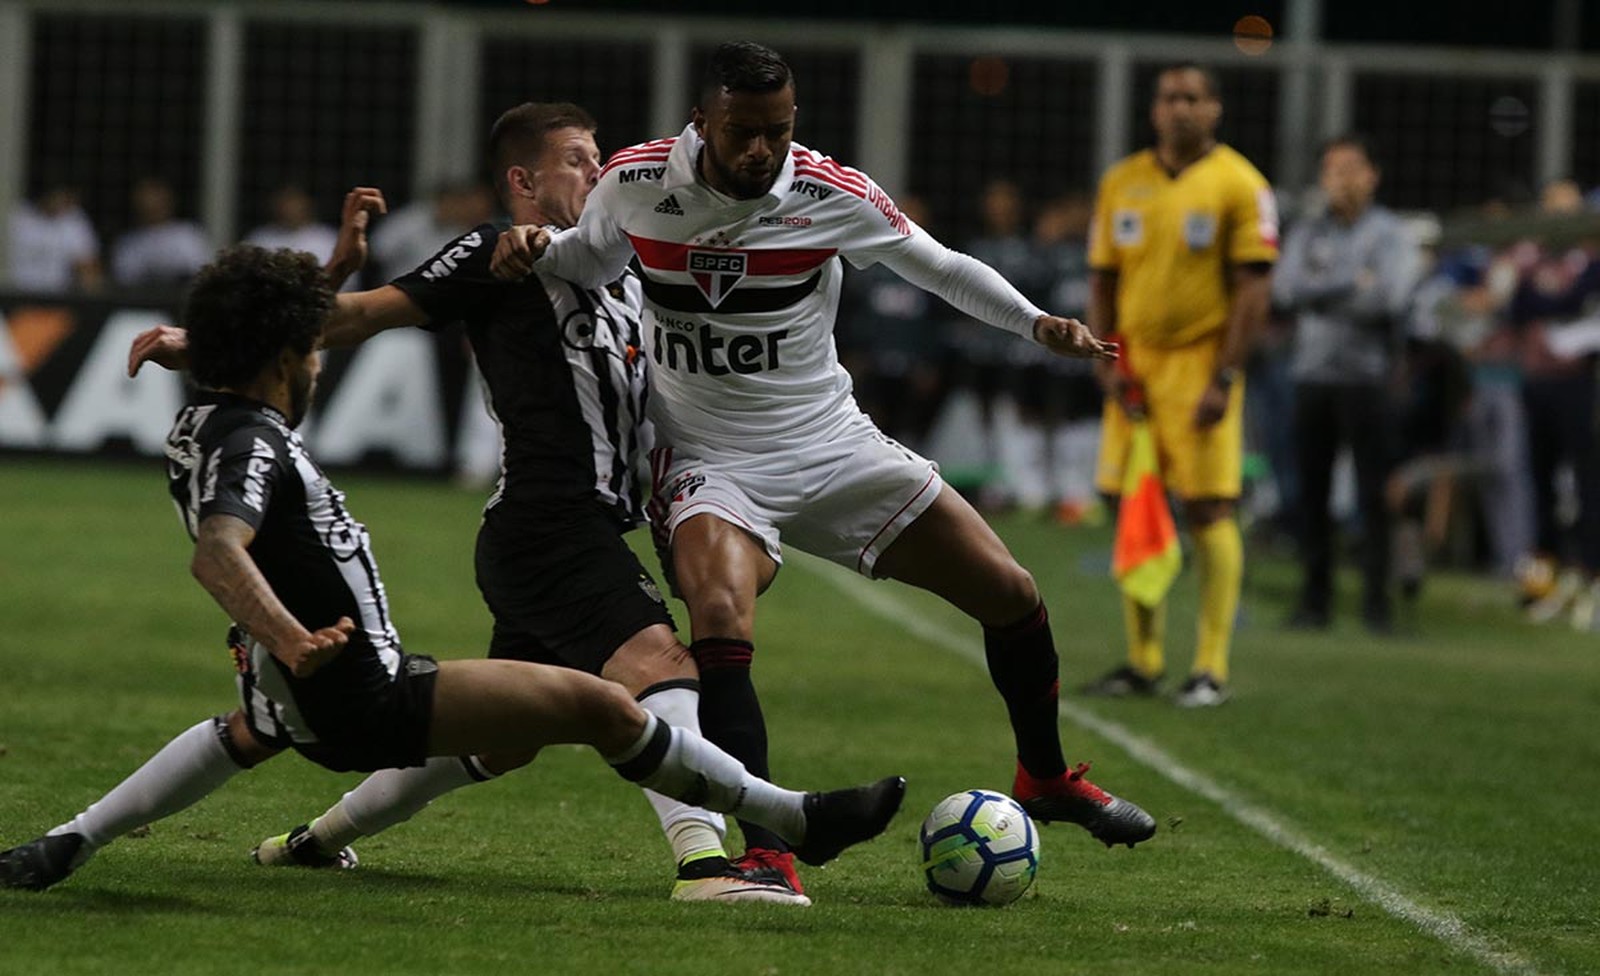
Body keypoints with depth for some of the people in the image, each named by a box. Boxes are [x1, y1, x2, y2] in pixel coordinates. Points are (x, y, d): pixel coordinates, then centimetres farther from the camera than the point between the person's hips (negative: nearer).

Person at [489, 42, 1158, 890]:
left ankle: (1045, 777, 28)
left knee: (1011, 597, 1)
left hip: (834, 446, 2)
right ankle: (765, 853, -30)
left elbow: (939, 268, 3)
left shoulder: (834, 196, -10)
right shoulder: (636, 182, -9)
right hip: (712, 465, -2)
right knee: (721, 621, -33)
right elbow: (592, 261, 13)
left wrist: (1038, 324, -10)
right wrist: (535, 249, -9)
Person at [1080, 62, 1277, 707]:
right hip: (1136, 365, 5)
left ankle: (1211, 669, -4)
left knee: (1209, 510, -7)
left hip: (1201, 363, -5)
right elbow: (1102, 281, 13)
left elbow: (1253, 288, -9)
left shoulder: (1240, 185, -5)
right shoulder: (1121, 183, 10)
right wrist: (1109, 366, 1)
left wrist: (1224, 379, -15)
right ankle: (1144, 661, 15)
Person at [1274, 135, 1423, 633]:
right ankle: (1314, 598, 7)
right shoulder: (1307, 234, 14)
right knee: (1312, 492, 3)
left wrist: (1319, 294, -5)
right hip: (1312, 373, 3)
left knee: (1374, 493, -6)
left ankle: (1376, 601, -4)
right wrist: (1352, 283, -8)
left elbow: (1389, 297, -11)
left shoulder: (1391, 235, 4)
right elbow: (1286, 289, -3)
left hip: (1367, 377, -3)